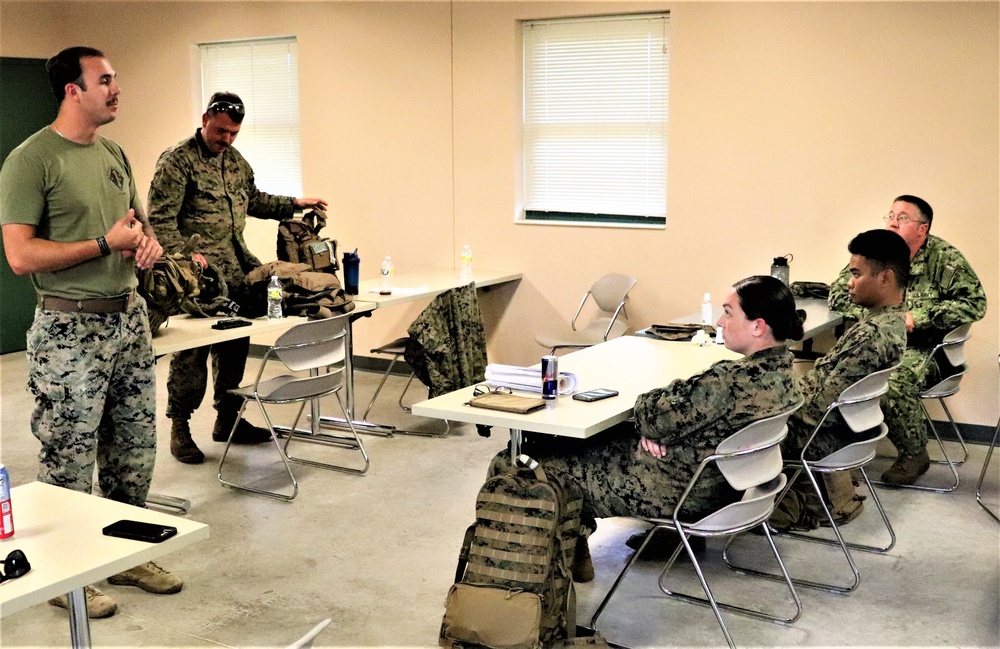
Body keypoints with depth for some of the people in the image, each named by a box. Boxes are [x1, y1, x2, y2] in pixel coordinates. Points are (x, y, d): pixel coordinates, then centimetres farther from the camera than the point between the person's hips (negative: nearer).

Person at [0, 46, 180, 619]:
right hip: (71, 330, -7)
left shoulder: (115, 154, 11)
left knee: (135, 451, 16)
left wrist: (148, 240, -2)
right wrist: (107, 242, -18)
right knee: (70, 463, 2)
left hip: (130, 318, 8)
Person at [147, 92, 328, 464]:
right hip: (198, 276, -8)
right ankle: (179, 429, 7)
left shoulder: (235, 161, 15)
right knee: (191, 352, -4)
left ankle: (228, 419, 25)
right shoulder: (176, 161, -9)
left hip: (236, 272, 8)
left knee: (234, 346, 12)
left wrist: (295, 204, 20)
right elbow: (160, 219, -14)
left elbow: (253, 200, 29)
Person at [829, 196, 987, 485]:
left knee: (895, 384, -32)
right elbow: (838, 294, 7)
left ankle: (914, 454, -6)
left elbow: (974, 303, -11)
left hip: (925, 347, -4)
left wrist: (918, 317, -17)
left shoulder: (945, 257, -5)